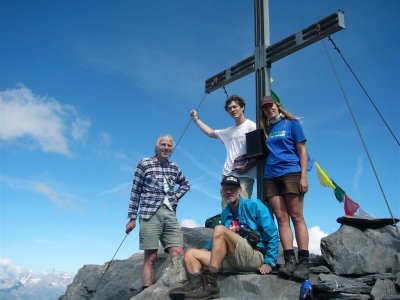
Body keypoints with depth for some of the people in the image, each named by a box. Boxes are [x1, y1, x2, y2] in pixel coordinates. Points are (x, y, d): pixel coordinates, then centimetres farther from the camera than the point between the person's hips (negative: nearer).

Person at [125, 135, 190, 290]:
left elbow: (186, 184, 33)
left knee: (178, 254, -7)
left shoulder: (174, 167, 16)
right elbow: (135, 191, 2)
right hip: (150, 214, -4)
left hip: (170, 214, 4)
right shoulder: (145, 164, 4)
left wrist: (176, 196, 14)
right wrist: (132, 218, -1)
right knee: (150, 257, -6)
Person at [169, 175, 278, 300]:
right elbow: (222, 243, 22)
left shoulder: (253, 205, 2)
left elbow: (272, 234, -3)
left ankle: (209, 283, -33)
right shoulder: (225, 214, 18)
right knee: (190, 253, -5)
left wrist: (269, 262, -9)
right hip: (233, 261, 6)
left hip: (255, 257, -6)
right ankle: (197, 284, -37)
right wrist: (206, 251, 6)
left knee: (220, 230, -26)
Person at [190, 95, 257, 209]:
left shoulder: (251, 126, 1)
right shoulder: (229, 131, 22)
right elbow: (211, 133, 37)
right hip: (228, 174, 7)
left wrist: (247, 167, -16)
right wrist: (196, 119, 35)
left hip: (244, 175, -7)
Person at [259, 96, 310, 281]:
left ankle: (303, 263, -10)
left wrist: (303, 176, -8)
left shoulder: (292, 123, 8)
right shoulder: (265, 130, 21)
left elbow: (302, 150, 2)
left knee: (296, 217, -8)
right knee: (281, 218, -4)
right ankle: (289, 261, -6)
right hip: (270, 177, 5)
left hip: (290, 173, -4)